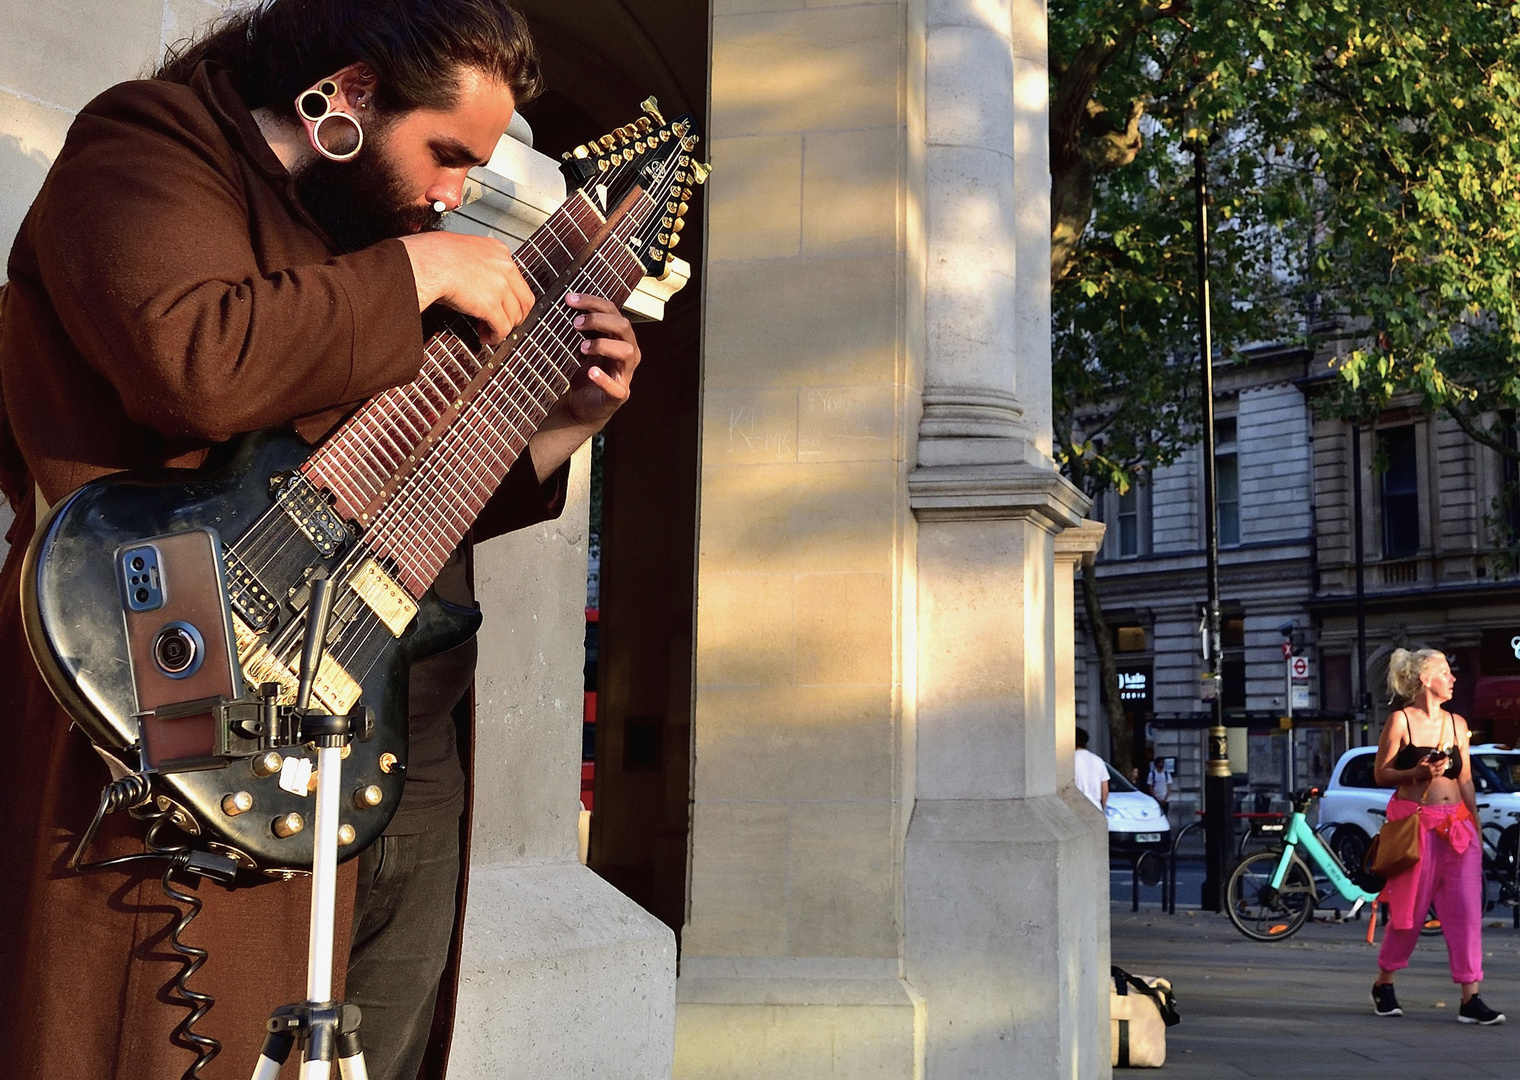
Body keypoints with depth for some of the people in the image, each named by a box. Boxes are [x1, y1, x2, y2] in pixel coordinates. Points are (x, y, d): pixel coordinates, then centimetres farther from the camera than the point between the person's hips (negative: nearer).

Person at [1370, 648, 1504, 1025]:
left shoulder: (1456, 724, 11)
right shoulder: (1401, 721, -4)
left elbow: (1465, 780, 15)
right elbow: (1381, 773, -3)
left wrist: (1475, 824, 10)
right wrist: (1417, 773, -18)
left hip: (1457, 825, 5)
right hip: (1414, 823, -5)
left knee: (1467, 910, -4)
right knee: (1409, 911, 2)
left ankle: (1470, 999, -2)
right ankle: (1383, 984, 21)